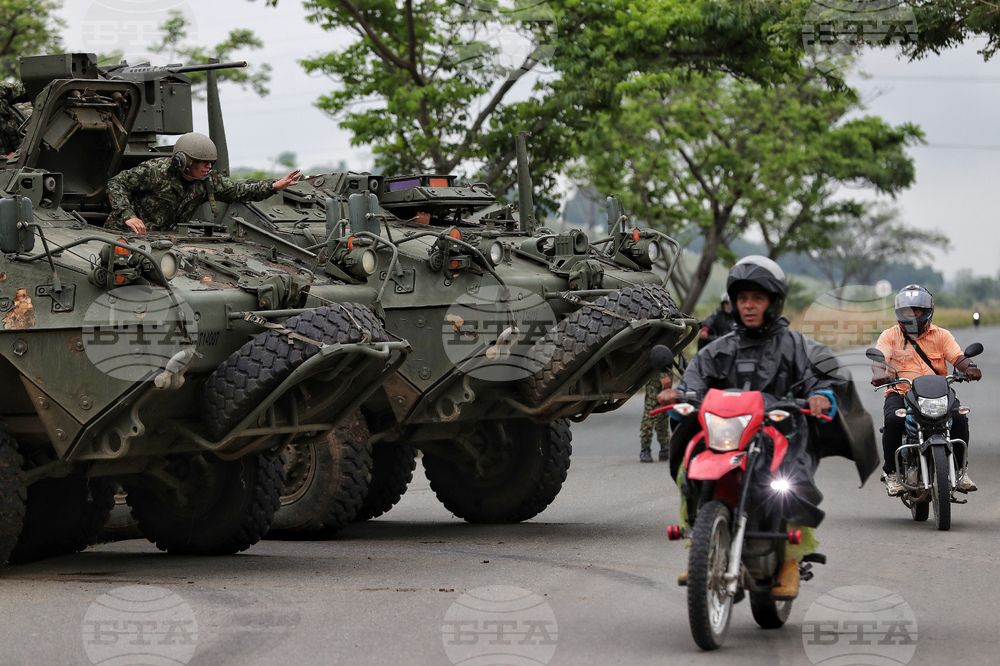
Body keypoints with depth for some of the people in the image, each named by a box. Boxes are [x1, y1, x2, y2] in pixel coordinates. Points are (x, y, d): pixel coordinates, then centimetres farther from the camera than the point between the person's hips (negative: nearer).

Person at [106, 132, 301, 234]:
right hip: (127, 235, -6)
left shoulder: (207, 181, -1)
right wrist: (128, 216, -31)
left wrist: (274, 186, -6)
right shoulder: (155, 171, -20)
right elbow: (116, 184, -17)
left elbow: (237, 191, 5)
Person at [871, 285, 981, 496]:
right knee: (893, 421, -32)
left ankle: (959, 470, -4)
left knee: (959, 418, -25)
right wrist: (878, 373, -31)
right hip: (900, 393, -1)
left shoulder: (941, 336, 12)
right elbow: (879, 359, -7)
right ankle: (891, 472, -12)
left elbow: (958, 358, -1)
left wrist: (969, 367, -25)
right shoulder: (890, 336, 9)